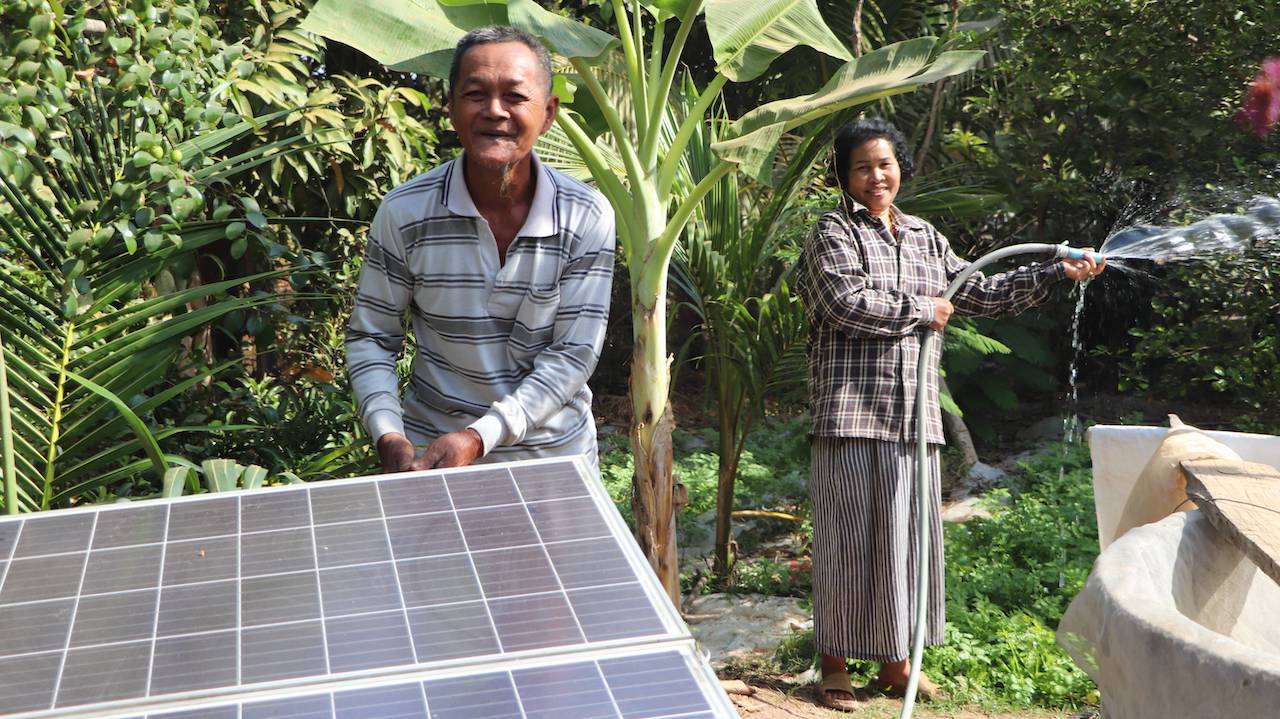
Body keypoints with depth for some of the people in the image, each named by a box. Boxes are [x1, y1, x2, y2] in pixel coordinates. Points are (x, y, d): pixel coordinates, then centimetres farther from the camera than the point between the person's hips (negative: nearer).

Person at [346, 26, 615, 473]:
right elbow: (370, 338, -3)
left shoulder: (587, 218, -14)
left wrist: (479, 437, -24)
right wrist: (387, 435, -19)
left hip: (555, 455, 1)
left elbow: (574, 353, -15)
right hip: (430, 453, 0)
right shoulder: (403, 213, -12)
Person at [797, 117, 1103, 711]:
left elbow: (982, 294, 21)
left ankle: (894, 663, 20)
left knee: (909, 536, 9)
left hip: (914, 417, 6)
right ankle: (834, 664, 10)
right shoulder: (835, 232, -2)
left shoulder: (925, 238, 18)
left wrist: (1056, 273, 16)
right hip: (851, 414, -6)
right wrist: (922, 311, -7)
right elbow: (847, 303, -17)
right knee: (848, 538, -2)